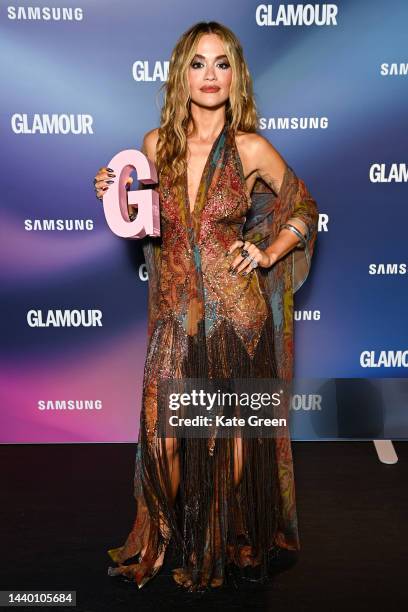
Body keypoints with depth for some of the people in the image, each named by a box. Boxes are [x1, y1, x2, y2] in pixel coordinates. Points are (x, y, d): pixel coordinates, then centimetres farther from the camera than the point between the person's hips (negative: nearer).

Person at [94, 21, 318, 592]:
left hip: (236, 309, -2)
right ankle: (163, 534, 35)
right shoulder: (157, 142, 3)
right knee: (163, 436, 6)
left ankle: (224, 542, 37)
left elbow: (303, 207, 8)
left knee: (232, 432, 11)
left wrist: (268, 254, -5)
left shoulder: (251, 149, -6)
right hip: (174, 310, 3)